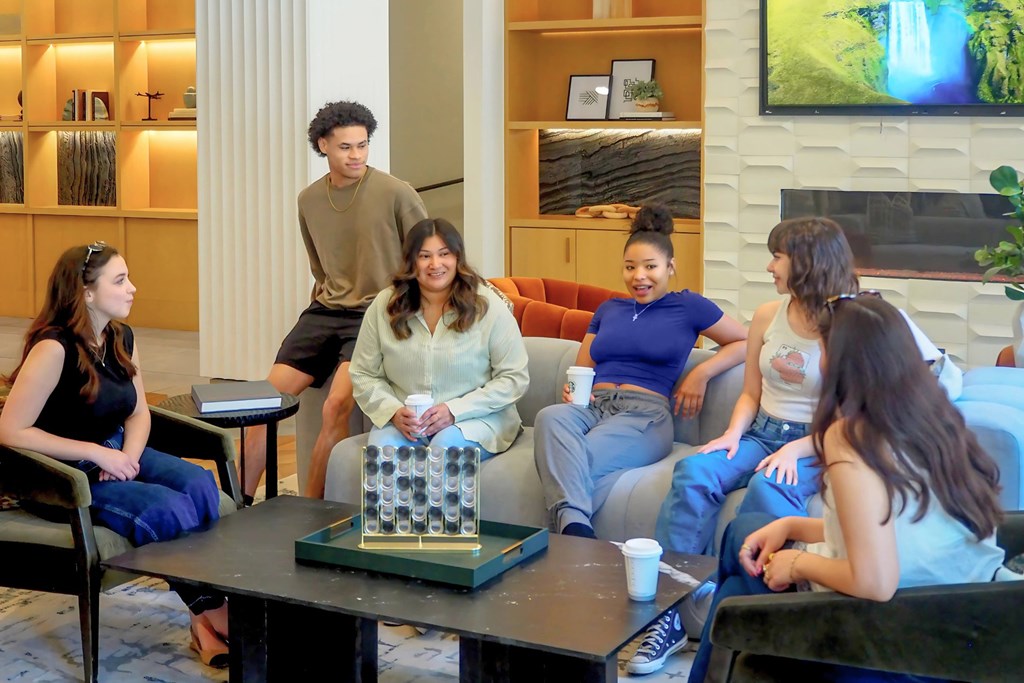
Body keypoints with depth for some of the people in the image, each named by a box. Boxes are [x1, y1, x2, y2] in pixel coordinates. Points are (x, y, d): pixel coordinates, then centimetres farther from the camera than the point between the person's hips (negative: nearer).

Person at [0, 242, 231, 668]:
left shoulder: (122, 339, 5)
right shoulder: (54, 348, -19)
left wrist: (130, 454, -10)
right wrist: (95, 454, -21)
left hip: (114, 454, 7)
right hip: (62, 473, -7)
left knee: (199, 484, -21)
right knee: (169, 510, -28)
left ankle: (206, 614, -20)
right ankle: (210, 611, -9)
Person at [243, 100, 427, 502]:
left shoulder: (396, 194, -9)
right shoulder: (309, 200, 8)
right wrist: (326, 293, 17)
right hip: (325, 312, 6)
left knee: (337, 405, -26)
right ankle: (241, 501, 7)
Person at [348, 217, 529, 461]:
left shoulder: (488, 306, -3)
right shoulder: (384, 306, 4)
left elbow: (514, 378, -5)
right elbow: (363, 374, 8)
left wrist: (454, 411, -16)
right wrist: (394, 412, -12)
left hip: (475, 418, -1)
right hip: (404, 421, 2)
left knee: (447, 445, -35)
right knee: (382, 447, -31)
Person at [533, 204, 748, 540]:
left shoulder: (688, 306, 16)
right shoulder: (608, 309, 29)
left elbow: (746, 342, 16)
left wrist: (701, 373, -1)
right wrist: (571, 391, 3)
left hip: (645, 413, -3)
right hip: (591, 405, 4)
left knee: (579, 459, -39)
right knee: (550, 416, -38)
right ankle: (575, 527, -54)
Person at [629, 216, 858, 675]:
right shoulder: (767, 316, 9)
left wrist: (795, 451, -23)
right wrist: (733, 434, -4)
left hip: (815, 446, -5)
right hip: (761, 433, 5)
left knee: (768, 489, -38)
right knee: (693, 474, -25)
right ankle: (672, 607, -28)